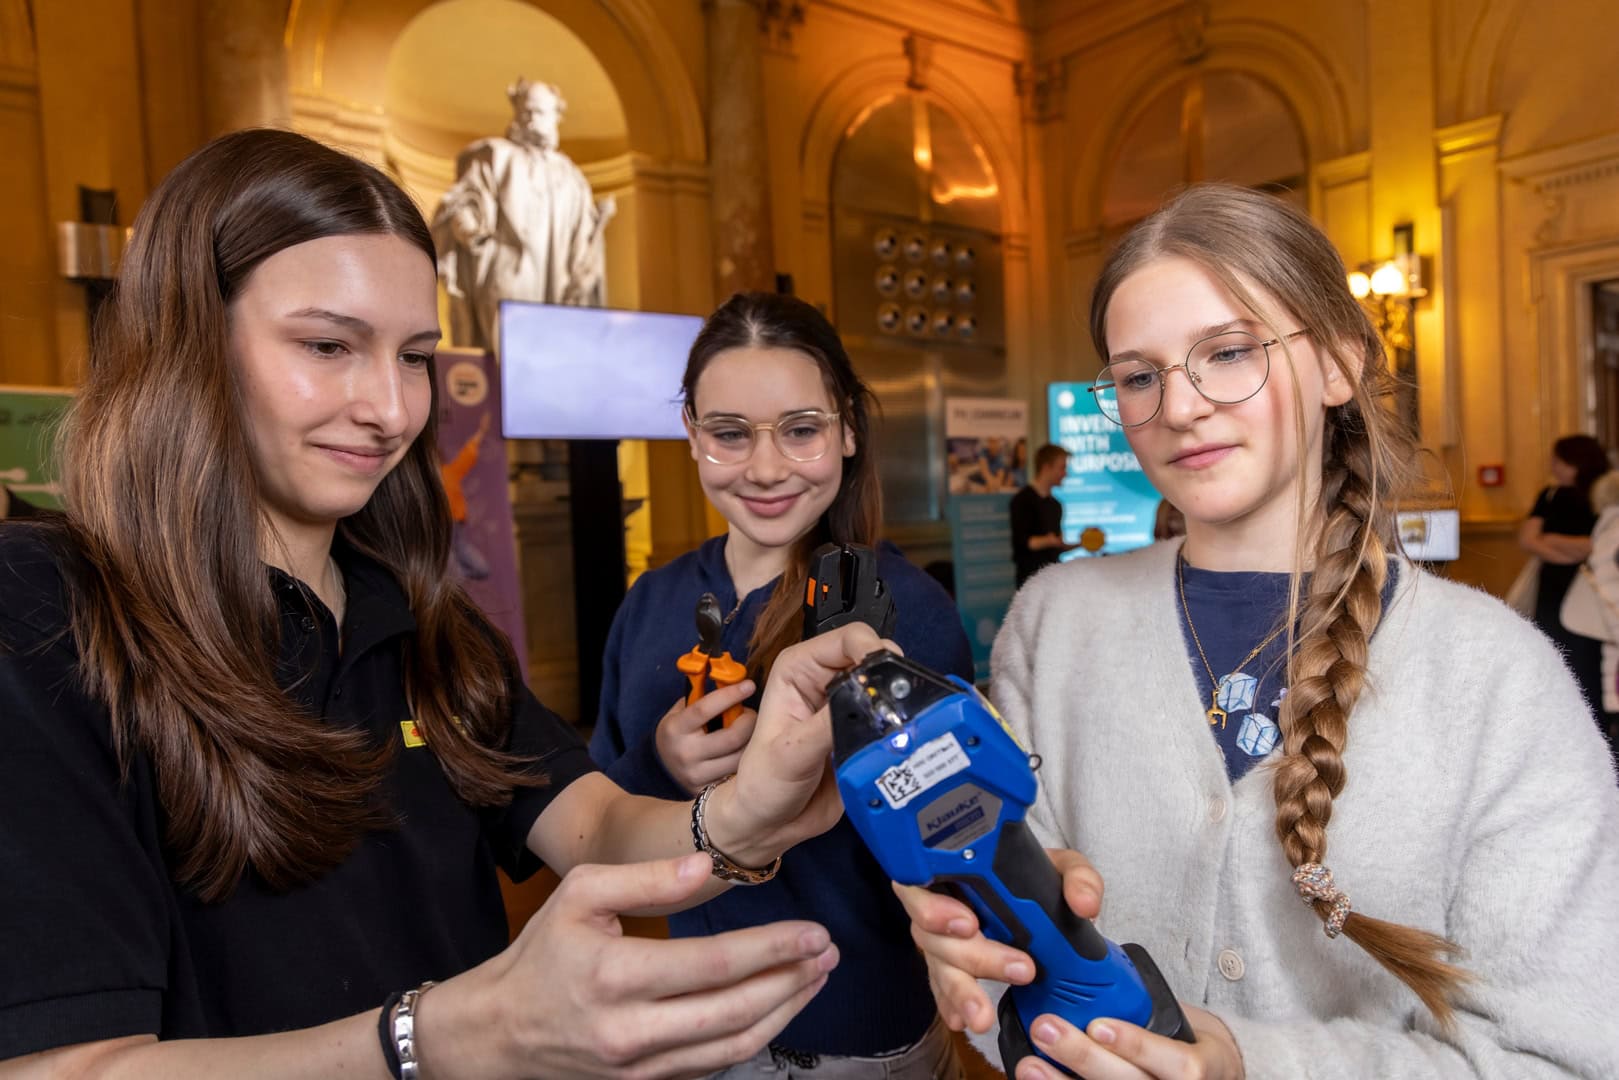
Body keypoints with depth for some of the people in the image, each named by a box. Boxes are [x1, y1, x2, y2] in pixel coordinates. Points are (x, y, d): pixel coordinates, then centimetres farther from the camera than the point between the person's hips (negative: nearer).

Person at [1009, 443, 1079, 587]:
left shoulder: (1055, 504, 17)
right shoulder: (1023, 500, -7)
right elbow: (1021, 542, -15)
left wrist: (1081, 543, 10)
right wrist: (1049, 541, -28)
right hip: (1032, 576, -7)